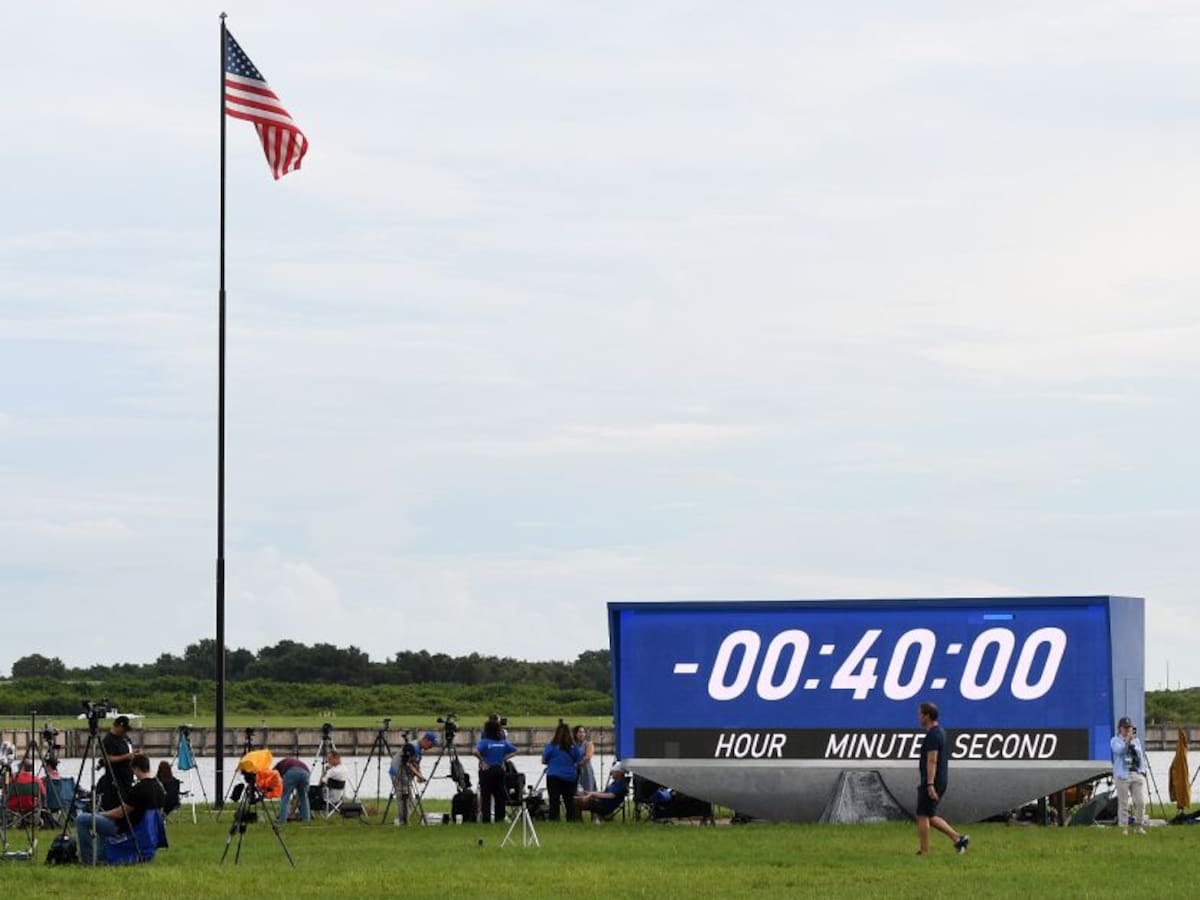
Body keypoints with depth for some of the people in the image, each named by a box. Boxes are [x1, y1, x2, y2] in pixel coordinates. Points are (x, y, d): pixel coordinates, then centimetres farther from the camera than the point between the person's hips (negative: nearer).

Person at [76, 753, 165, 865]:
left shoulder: (139, 789, -27)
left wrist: (104, 814, 1)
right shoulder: (159, 787, -1)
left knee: (80, 819, -6)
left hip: (123, 830, -9)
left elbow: (120, 813, -18)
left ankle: (88, 858, -1)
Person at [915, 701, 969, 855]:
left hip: (931, 782, -10)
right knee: (930, 816, 14)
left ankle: (924, 852, -1)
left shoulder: (933, 735, -16)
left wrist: (930, 785, -27)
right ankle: (958, 838, 8)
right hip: (940, 781, 10)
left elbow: (932, 761, -23)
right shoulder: (939, 732, 16)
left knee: (922, 816, -3)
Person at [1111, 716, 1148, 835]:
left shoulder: (1136, 740, 17)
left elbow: (1142, 756, 19)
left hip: (1137, 774, 4)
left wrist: (1143, 771, 9)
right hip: (1122, 775, -4)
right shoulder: (1115, 740, 1)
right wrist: (1127, 740, -31)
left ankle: (1139, 826, 9)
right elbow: (1119, 751, -19)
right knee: (1123, 803, -4)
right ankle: (1124, 828, 0)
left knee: (1141, 802, -3)